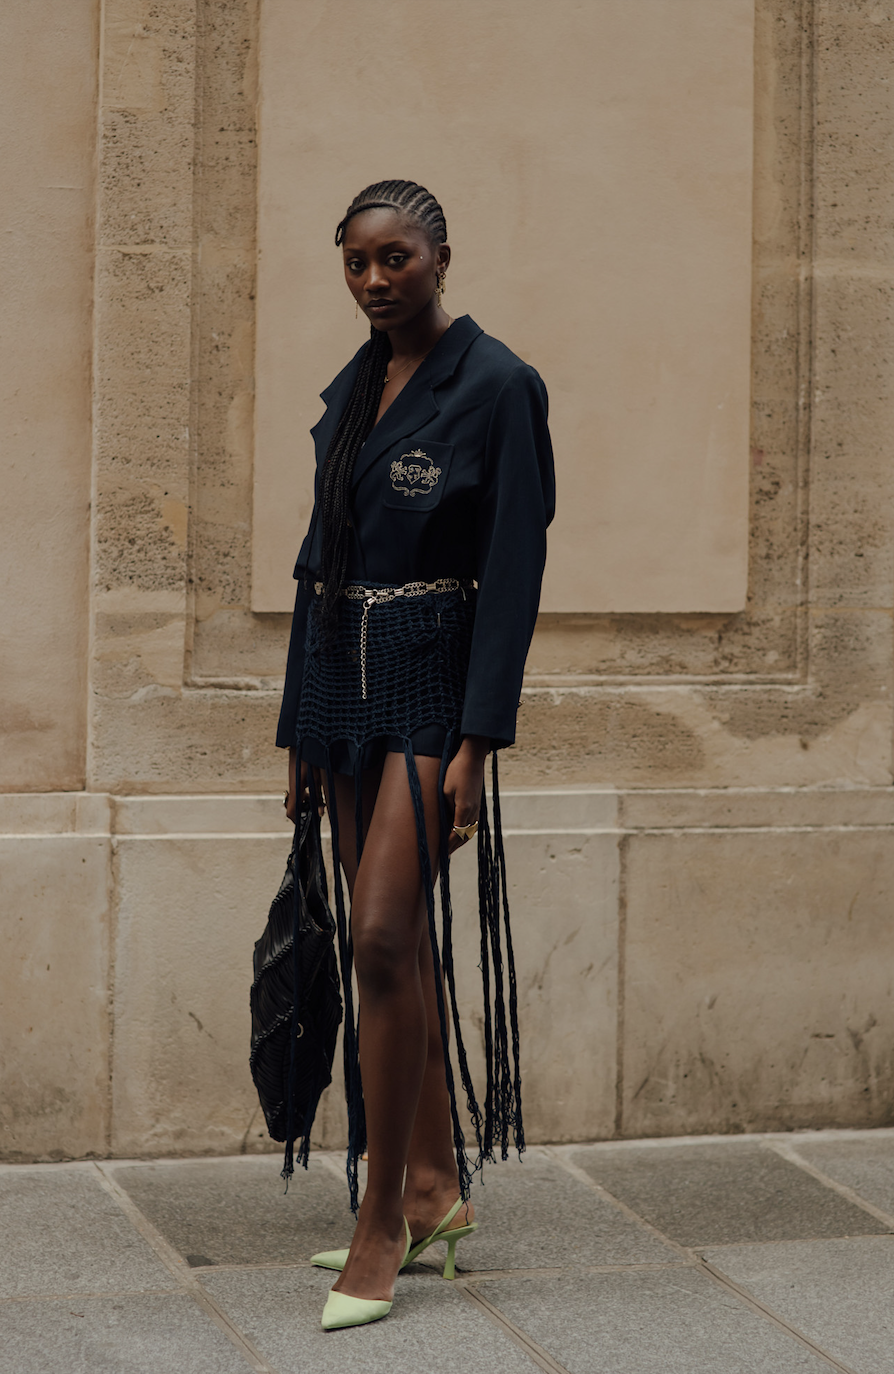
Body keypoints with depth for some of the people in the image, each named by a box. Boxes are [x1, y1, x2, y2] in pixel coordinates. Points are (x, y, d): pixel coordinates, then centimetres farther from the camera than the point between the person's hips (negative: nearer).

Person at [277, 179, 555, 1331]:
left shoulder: (495, 385, -7)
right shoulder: (351, 391, 13)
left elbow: (514, 570, -12)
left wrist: (475, 741, -18)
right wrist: (301, 727, 13)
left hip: (431, 680, -7)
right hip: (343, 673, 7)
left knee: (385, 936, -14)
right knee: (391, 942, 10)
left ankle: (381, 1224, -5)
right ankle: (436, 1188, 21)